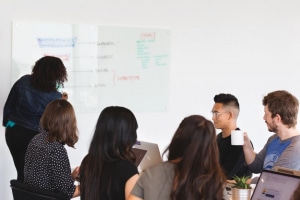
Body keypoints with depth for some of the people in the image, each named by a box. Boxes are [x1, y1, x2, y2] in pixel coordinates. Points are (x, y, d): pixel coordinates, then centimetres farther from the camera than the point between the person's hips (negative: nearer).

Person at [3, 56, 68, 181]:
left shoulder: (23, 81, -7)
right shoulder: (55, 97, -16)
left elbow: (8, 105, 1)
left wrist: (7, 123, 16)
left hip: (13, 132, 4)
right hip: (33, 136, -4)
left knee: (22, 173, 16)